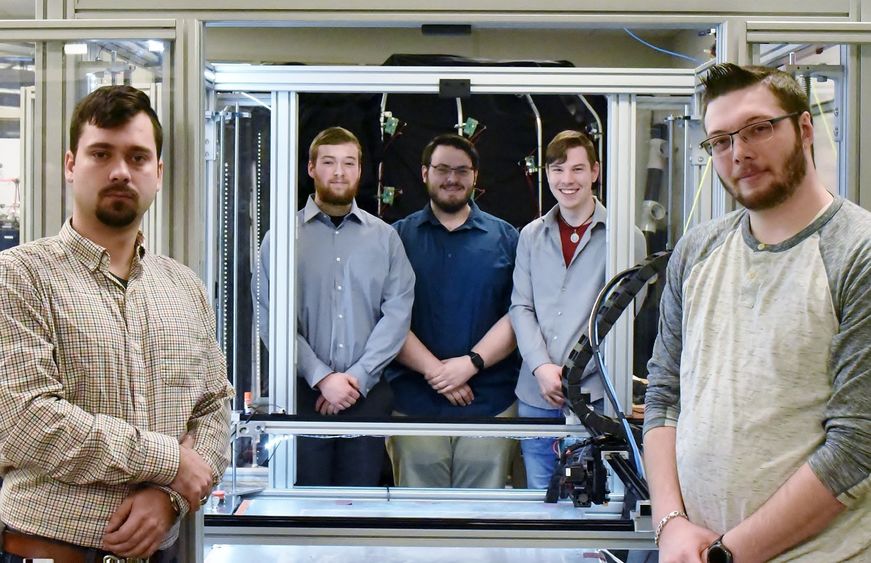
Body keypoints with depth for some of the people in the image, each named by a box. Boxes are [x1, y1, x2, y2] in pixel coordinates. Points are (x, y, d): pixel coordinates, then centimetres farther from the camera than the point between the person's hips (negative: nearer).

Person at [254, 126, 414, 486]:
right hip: (302, 394, -1)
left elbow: (398, 312, 1)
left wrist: (358, 376, -9)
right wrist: (322, 378, -12)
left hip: (368, 395, 2)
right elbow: (271, 318, -5)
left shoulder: (384, 237, 8)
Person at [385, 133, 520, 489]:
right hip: (414, 402, 0)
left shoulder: (505, 238, 10)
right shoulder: (398, 237, 8)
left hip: (490, 404, 1)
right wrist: (434, 370, -12)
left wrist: (471, 362, -11)